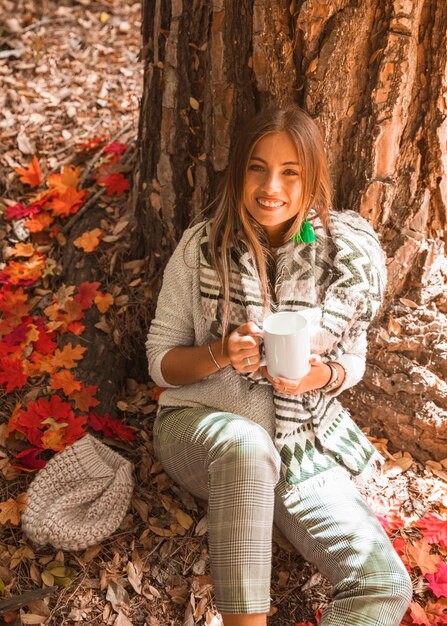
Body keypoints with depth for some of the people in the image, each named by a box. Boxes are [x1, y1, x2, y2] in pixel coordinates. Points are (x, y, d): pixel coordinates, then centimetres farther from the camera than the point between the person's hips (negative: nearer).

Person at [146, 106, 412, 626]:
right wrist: (221, 353, -22)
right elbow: (160, 362, -2)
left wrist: (319, 375, -17)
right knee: (247, 445, -39)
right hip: (199, 424, -1)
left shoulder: (346, 253, -5)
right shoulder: (200, 248, -8)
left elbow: (352, 359, 6)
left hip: (303, 444, 2)